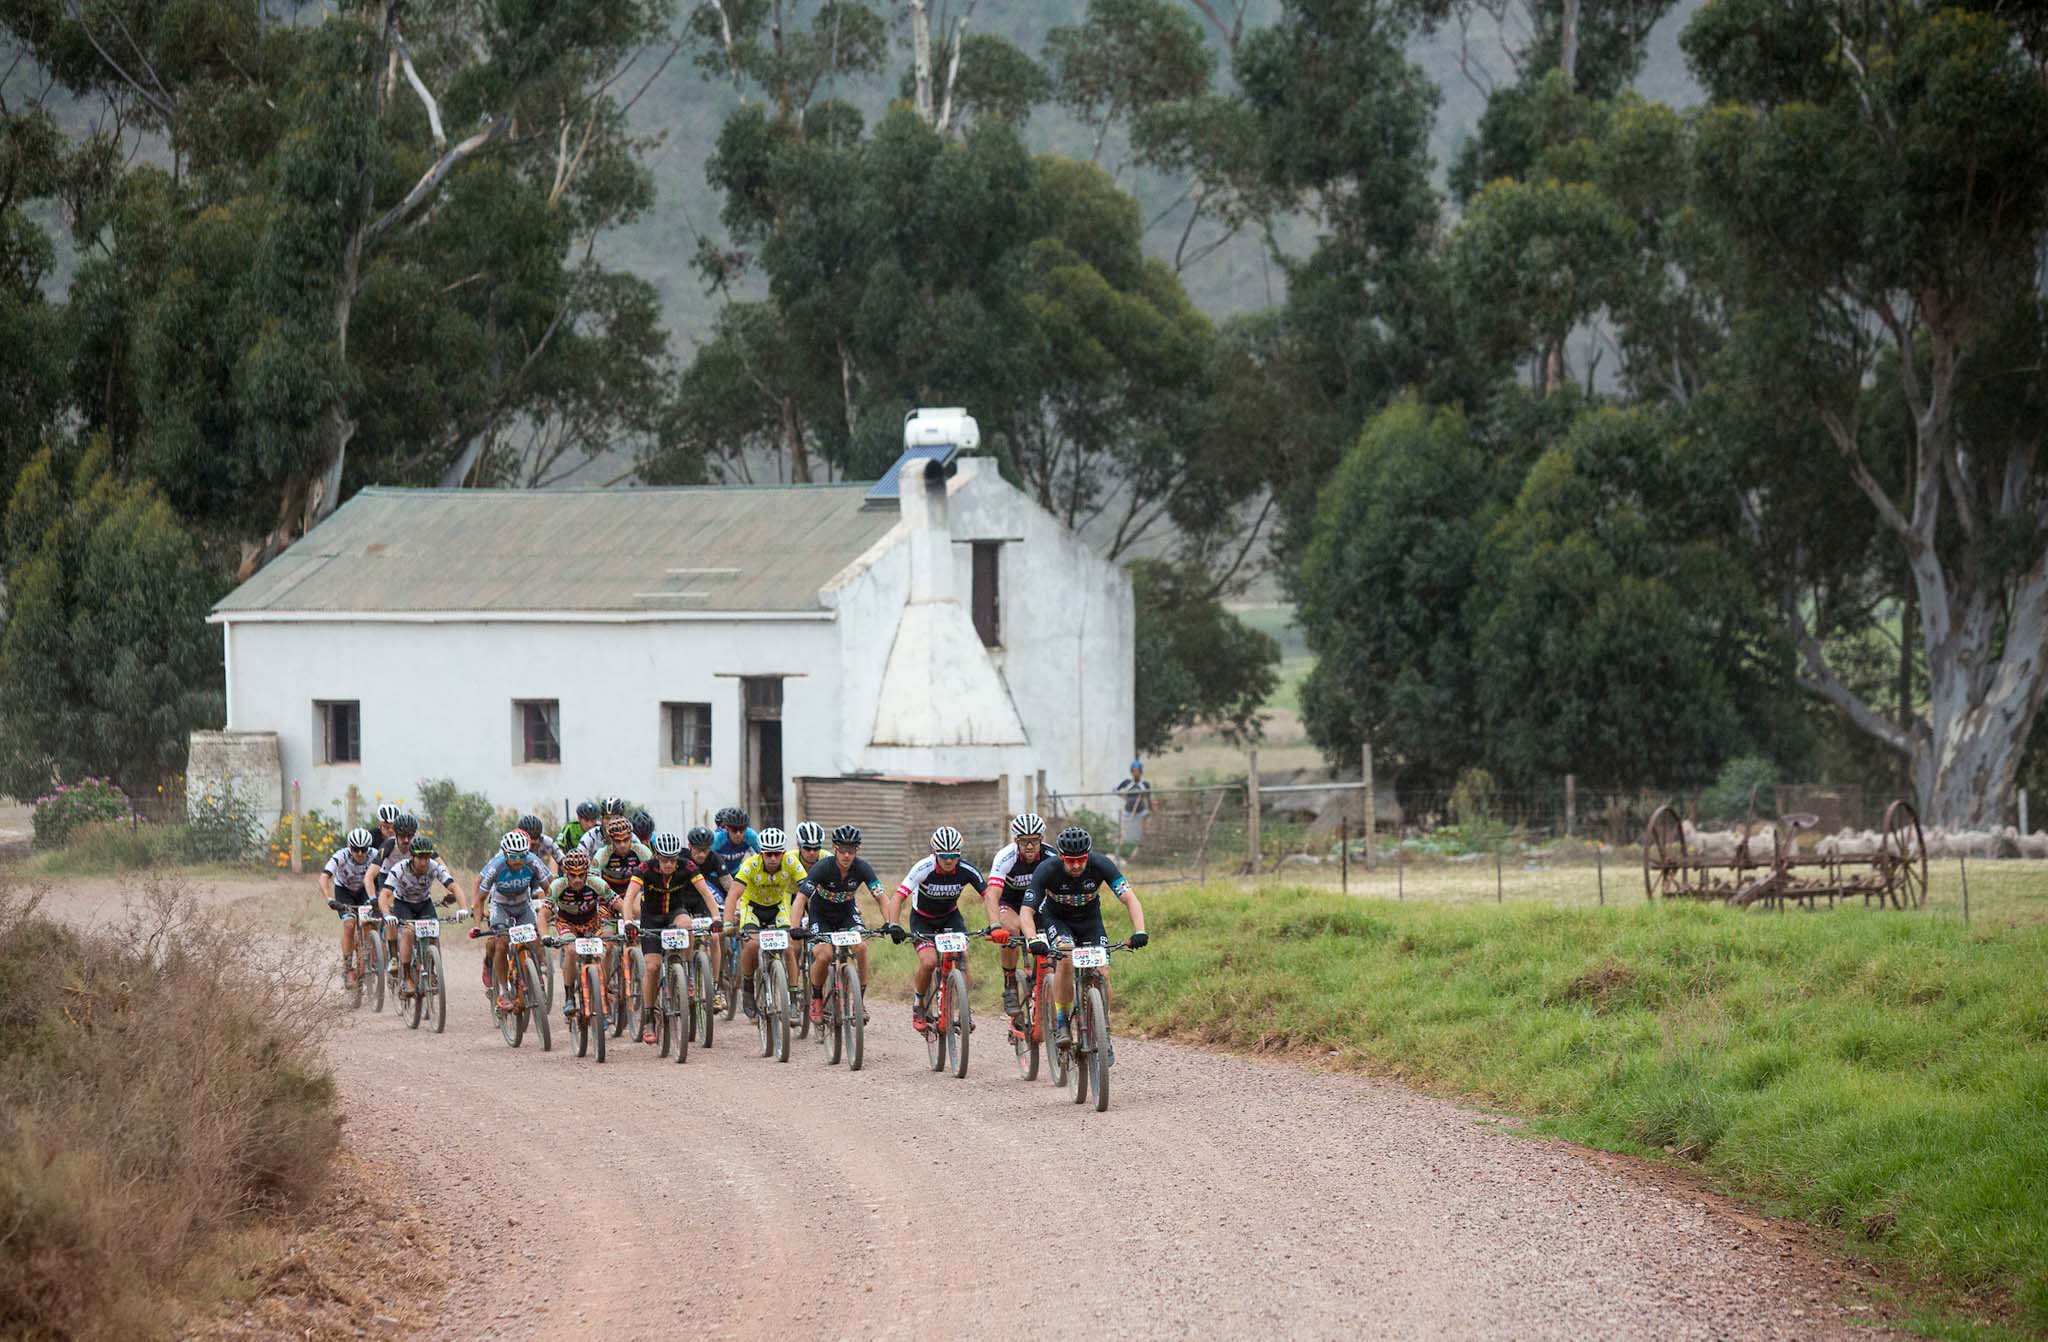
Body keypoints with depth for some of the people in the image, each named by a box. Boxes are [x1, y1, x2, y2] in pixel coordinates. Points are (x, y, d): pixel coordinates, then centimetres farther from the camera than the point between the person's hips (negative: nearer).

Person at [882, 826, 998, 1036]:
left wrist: (994, 925, -43)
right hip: (923, 919, -2)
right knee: (929, 961, -24)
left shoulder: (967, 870, -23)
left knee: (961, 956, -21)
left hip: (950, 916, 2)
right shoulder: (924, 869, -29)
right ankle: (918, 1004, 1)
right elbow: (898, 898, -33)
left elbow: (988, 895, -28)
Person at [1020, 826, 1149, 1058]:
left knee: (1102, 975, -15)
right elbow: (1026, 912, -33)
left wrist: (1140, 932, -49)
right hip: (1055, 919, -2)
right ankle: (1060, 1026, -18)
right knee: (1066, 959, -31)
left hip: (1089, 919, 2)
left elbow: (1130, 898, -33)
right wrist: (1033, 940, -52)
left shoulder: (1100, 865, -28)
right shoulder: (1047, 870, -30)